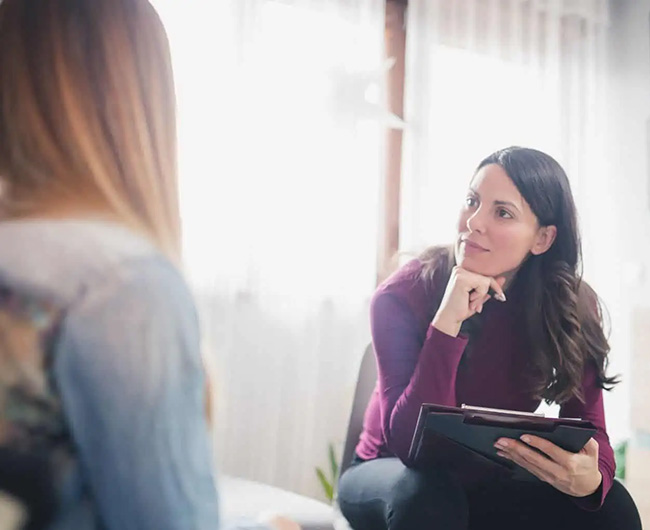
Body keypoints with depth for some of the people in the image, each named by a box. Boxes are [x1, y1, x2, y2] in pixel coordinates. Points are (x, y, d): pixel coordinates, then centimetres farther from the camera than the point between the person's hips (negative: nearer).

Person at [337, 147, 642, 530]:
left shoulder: (571, 307, -13)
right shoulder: (402, 295, -22)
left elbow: (589, 427, -13)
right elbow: (409, 443, -29)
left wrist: (590, 479, -38)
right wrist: (448, 321, -38)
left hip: (493, 487, 2)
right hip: (393, 478, -2)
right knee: (427, 495, -36)